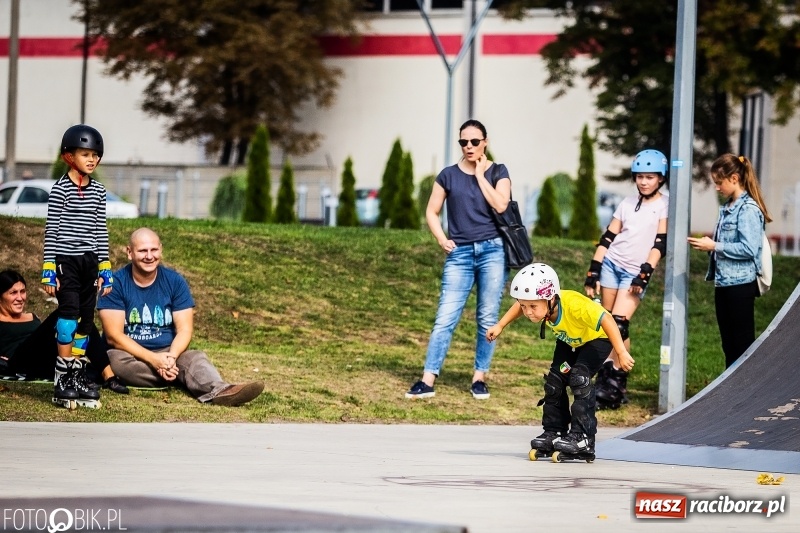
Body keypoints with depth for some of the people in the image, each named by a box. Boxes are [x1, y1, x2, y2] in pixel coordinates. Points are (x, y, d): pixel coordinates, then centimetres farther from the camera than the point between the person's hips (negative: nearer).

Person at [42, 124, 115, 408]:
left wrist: (105, 269, 13)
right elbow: (51, 231, -8)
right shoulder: (60, 189, -7)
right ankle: (62, 379, -15)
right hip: (66, 259, -6)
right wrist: (49, 270, -11)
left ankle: (77, 375, 14)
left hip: (89, 261, 6)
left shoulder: (98, 191, 11)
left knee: (86, 317, 7)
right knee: (69, 311, -16)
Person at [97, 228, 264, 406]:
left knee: (195, 358, -27)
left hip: (168, 352, 2)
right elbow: (114, 336, -12)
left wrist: (171, 357, -24)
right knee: (118, 361, -35)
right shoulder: (116, 283, -6)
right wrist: (153, 359, -24)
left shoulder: (175, 281, 3)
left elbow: (184, 330, -2)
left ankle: (217, 391, -59)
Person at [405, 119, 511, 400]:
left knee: (488, 319, 2)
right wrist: (442, 240, -2)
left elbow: (500, 205, -11)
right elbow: (432, 212, 12)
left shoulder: (498, 172, 5)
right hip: (459, 254, 0)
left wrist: (480, 174, -6)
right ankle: (427, 381, -9)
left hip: (492, 251, 0)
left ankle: (479, 378, 10)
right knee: (446, 318, -6)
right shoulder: (449, 175, 8)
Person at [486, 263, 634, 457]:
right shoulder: (538, 301, -24)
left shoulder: (574, 305, -44)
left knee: (579, 377, -24)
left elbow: (607, 321, -45)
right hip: (568, 341, 7)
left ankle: (582, 437, -22)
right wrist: (499, 326, -3)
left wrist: (621, 353, -47)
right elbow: (520, 306, 0)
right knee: (555, 380, -3)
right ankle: (553, 433, 9)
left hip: (596, 339, -7)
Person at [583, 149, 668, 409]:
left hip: (636, 273, -5)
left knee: (619, 325, -15)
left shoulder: (665, 206, -1)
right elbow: (607, 238, 10)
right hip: (611, 265, 5)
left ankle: (615, 385, -12)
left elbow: (660, 243, -9)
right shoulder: (627, 204, 11)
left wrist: (645, 274, -18)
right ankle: (606, 376, 7)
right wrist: (592, 273, 5)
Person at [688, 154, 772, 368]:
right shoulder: (727, 208, 14)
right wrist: (708, 244, 5)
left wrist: (714, 246, -17)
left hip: (740, 284, -10)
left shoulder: (748, 209, -14)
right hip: (723, 282, 10)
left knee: (743, 343, -5)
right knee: (729, 343, 13)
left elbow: (749, 249, -21)